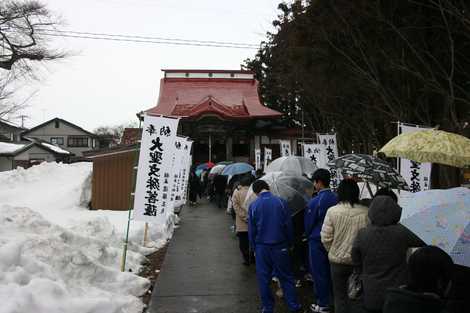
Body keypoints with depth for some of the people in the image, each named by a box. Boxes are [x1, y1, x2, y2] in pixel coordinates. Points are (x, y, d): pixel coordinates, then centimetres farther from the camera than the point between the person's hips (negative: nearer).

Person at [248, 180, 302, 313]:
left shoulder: (253, 206, -6)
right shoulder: (281, 202, -6)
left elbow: (251, 230, -1)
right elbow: (288, 226, -3)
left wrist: (254, 248, 10)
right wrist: (289, 243, 9)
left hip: (261, 247, 0)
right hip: (280, 246, 0)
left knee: (263, 278, 11)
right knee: (286, 277, 12)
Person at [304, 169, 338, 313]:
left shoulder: (314, 202, -20)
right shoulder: (336, 198, -4)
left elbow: (308, 224, -9)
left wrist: (309, 236, 10)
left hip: (317, 241, -6)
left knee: (319, 272, 5)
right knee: (330, 270, 18)